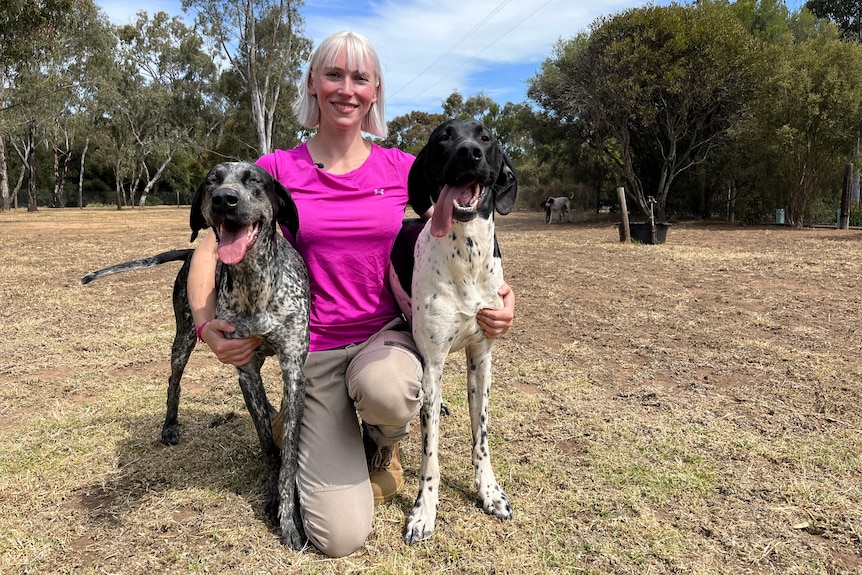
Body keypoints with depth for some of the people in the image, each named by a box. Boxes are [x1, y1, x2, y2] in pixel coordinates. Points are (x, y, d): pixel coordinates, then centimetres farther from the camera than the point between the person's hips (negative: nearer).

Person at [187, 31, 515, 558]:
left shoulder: (403, 169, 0)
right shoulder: (279, 169, -4)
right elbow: (211, 247, 0)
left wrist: (499, 294, -13)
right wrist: (207, 324, -17)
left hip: (388, 334, 1)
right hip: (315, 352, -1)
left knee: (384, 390, -39)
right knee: (341, 537, -9)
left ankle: (384, 441, 2)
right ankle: (318, 432, 24)